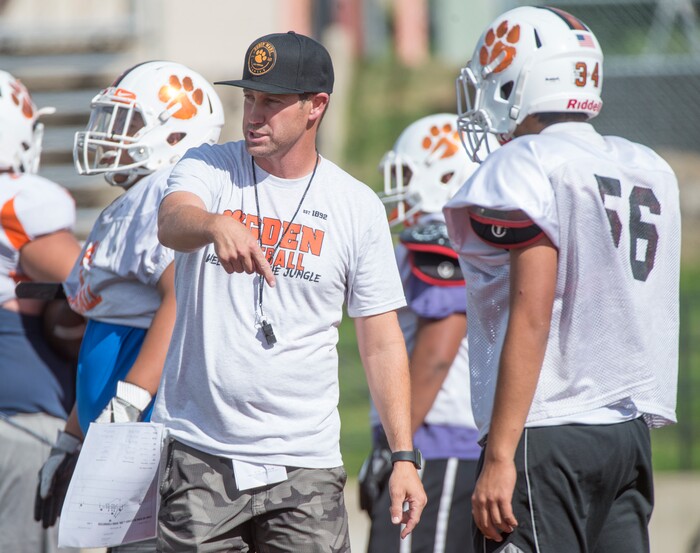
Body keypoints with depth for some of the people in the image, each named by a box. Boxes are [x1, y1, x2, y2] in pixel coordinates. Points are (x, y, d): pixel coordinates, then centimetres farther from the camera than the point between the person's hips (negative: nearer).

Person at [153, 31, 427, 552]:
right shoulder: (209, 168, 3)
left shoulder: (358, 207, 4)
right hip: (200, 452, 0)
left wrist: (404, 456, 0)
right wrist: (217, 225, -45)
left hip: (304, 460, 0)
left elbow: (382, 341, 6)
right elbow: (172, 222, -21)